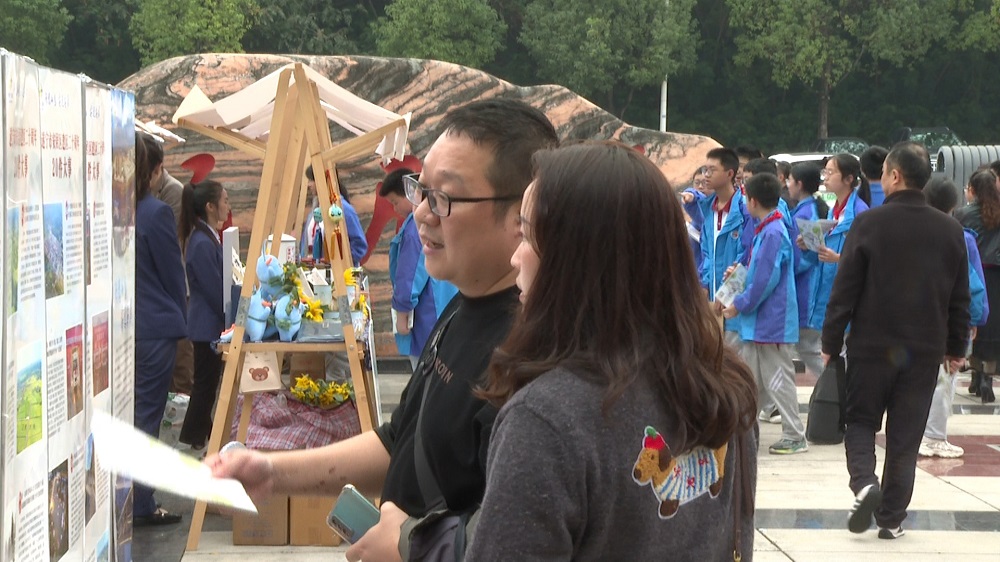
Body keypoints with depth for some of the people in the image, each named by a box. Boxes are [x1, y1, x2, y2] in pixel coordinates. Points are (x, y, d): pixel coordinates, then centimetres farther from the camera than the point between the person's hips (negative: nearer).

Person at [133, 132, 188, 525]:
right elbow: (173, 275, -7)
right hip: (154, 327, -5)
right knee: (146, 416, 2)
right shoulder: (155, 213, -15)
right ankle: (141, 507, 6)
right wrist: (179, 319, 9)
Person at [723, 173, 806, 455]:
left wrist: (740, 305, -12)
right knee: (750, 377, 15)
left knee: (778, 379, -3)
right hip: (758, 321, 10)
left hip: (772, 321, -10)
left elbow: (765, 280, -21)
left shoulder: (772, 233, -19)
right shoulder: (767, 230, 11)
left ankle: (795, 437, 3)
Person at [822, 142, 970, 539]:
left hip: (872, 346, -2)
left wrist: (831, 342, 0)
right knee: (906, 435, 9)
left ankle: (864, 483, -11)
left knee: (860, 421, 13)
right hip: (925, 351, 3)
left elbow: (845, 290, -9)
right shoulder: (950, 230, 0)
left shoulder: (869, 224, -10)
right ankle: (891, 518, 11)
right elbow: (960, 297, 6)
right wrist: (956, 347, 16)